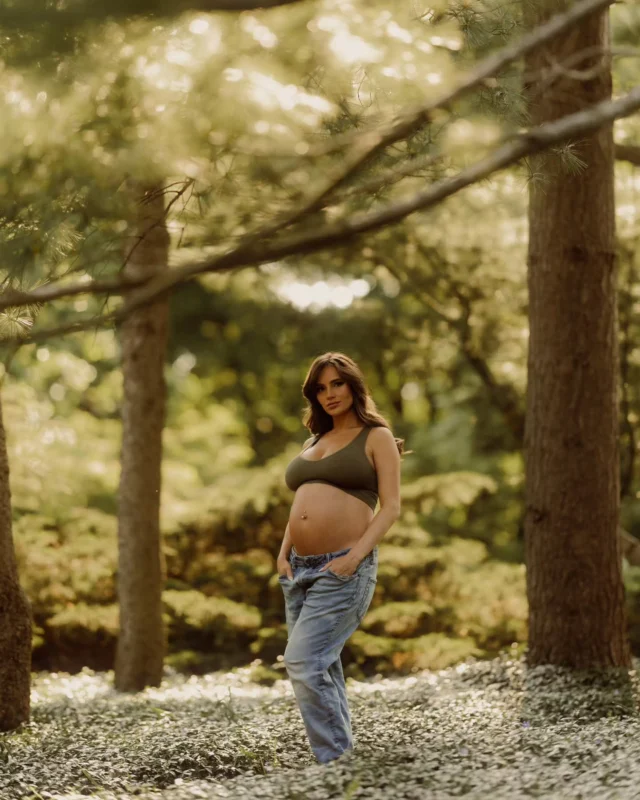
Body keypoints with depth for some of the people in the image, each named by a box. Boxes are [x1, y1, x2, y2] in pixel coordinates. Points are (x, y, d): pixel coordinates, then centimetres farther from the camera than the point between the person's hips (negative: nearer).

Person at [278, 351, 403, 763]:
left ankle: (336, 760, -11)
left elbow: (391, 507, -6)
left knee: (304, 662, -17)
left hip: (343, 569, -7)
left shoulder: (376, 437, 2)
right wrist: (283, 553, 6)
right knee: (323, 669, 10)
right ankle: (339, 762, 17)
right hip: (299, 570, 7)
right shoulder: (312, 444, 21)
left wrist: (355, 556, -17)